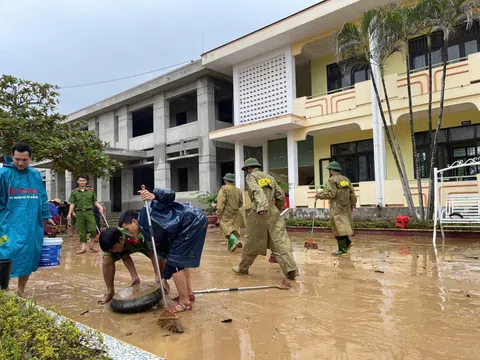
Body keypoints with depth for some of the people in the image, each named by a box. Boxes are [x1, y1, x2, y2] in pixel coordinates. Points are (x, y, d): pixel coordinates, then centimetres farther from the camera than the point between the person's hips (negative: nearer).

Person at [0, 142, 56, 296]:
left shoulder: (36, 175, 9)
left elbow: (42, 197, 16)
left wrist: (46, 215, 14)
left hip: (32, 226, 5)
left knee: (29, 258, 12)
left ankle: (21, 291, 29)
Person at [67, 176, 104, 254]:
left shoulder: (91, 190, 8)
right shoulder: (74, 192, 7)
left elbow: (95, 201, 12)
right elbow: (72, 204, 7)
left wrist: (100, 207, -5)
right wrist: (69, 214, -1)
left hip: (89, 212, 0)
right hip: (79, 213, 0)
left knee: (93, 229, -10)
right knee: (82, 231, 3)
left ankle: (92, 244, 10)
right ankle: (83, 247, 11)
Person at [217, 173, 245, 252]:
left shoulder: (224, 188, -10)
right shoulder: (238, 190, 7)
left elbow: (221, 202, -15)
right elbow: (241, 203, 12)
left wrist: (219, 213, -10)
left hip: (226, 213, -6)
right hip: (235, 213, 6)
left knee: (226, 229, -5)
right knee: (234, 229, 13)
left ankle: (235, 241, -25)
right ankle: (231, 246, 18)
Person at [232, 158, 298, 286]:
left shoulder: (251, 176, 3)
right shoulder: (270, 177, 19)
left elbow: (257, 191, -18)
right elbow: (281, 196, 14)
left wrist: (261, 206, -32)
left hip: (259, 214, -4)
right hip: (274, 213, 4)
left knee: (251, 243, 9)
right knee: (280, 242, -1)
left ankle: (243, 268, 25)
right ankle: (291, 270, -12)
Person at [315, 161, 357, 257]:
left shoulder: (332, 179, -8)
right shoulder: (346, 179, 13)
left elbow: (331, 194, -16)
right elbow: (352, 194, 12)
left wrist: (320, 195, -4)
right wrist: (352, 206, 19)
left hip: (336, 207, -7)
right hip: (346, 207, 7)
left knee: (338, 227, -4)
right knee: (342, 226, 20)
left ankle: (342, 250, -4)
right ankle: (347, 242, 12)